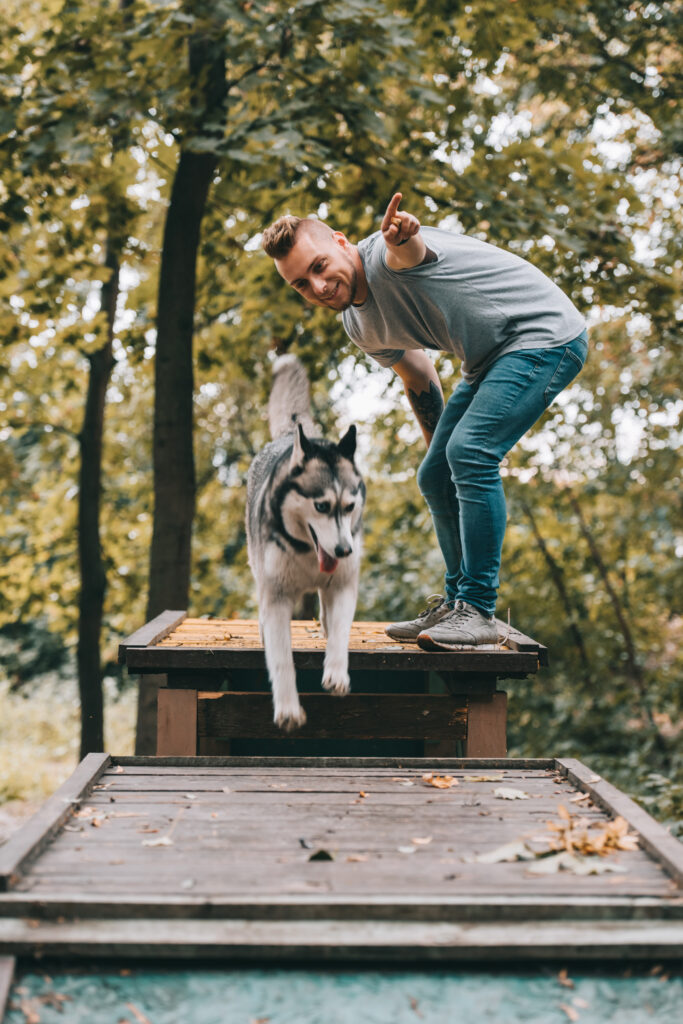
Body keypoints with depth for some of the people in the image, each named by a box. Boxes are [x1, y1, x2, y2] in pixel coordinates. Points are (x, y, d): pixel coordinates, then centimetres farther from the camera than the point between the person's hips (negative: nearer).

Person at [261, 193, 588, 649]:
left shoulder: (387, 255, -22)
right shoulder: (361, 325, 4)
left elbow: (409, 251, -49)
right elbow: (418, 378, 19)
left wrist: (401, 236, -72)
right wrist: (438, 448, 22)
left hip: (546, 335, -10)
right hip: (489, 358, 10)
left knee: (469, 452, -23)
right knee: (436, 476, 9)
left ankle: (478, 611, -17)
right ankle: (458, 602, 24)